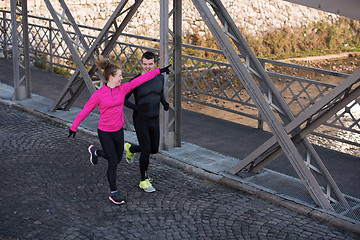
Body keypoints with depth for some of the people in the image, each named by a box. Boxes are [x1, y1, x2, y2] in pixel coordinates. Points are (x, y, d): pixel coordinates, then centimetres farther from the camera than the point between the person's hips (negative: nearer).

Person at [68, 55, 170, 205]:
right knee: (113, 163, -2)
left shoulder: (123, 88, -2)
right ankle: (113, 193, 16)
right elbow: (85, 110, -7)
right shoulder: (99, 94, -14)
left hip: (118, 131, 6)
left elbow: (141, 80, 0)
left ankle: (95, 152, 45)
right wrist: (74, 127, -2)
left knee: (118, 158, 19)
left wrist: (159, 71, 0)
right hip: (105, 133, -6)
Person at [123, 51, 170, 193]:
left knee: (154, 149, 13)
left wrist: (164, 102, -4)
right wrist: (137, 107, -25)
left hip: (154, 119, 5)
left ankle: (130, 148, 42)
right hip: (140, 120, -5)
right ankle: (143, 181, 9)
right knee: (146, 151, -8)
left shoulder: (160, 78, -1)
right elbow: (123, 100, -9)